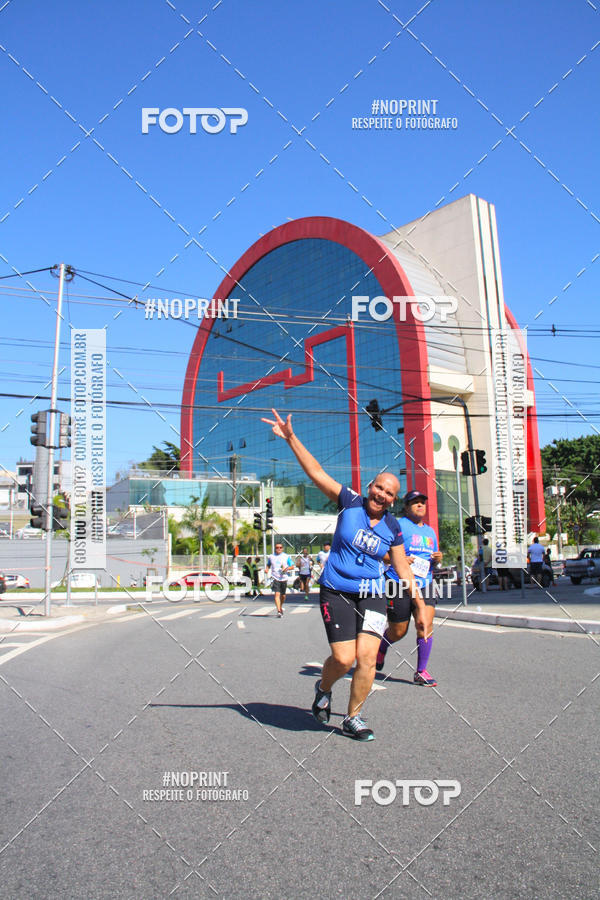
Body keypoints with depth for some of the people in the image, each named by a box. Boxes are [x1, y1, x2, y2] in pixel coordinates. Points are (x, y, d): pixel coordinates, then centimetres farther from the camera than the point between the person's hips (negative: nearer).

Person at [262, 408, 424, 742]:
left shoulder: (393, 528, 4)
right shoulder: (350, 502, -4)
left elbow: (403, 569, 12)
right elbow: (317, 473, -9)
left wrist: (420, 605, 12)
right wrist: (291, 438, -17)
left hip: (372, 596, 3)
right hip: (337, 593, -2)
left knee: (367, 657, -9)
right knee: (344, 659, -8)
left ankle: (354, 718, 14)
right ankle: (324, 689, 28)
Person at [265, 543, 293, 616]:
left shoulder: (286, 557, 3)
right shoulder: (271, 556, 7)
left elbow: (292, 567, 4)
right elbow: (268, 565, 22)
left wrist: (287, 568, -16)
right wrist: (267, 569, 0)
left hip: (283, 578, 1)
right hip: (275, 578, -1)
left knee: (283, 595, 12)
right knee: (277, 594, -16)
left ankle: (281, 607, 39)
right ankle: (279, 611, -21)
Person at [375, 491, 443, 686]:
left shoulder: (430, 531, 17)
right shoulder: (399, 525, -4)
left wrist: (438, 559, 3)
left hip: (424, 584, 5)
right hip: (399, 584, -5)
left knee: (426, 625, -12)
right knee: (398, 632, 6)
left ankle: (421, 672, 3)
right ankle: (381, 648, 40)